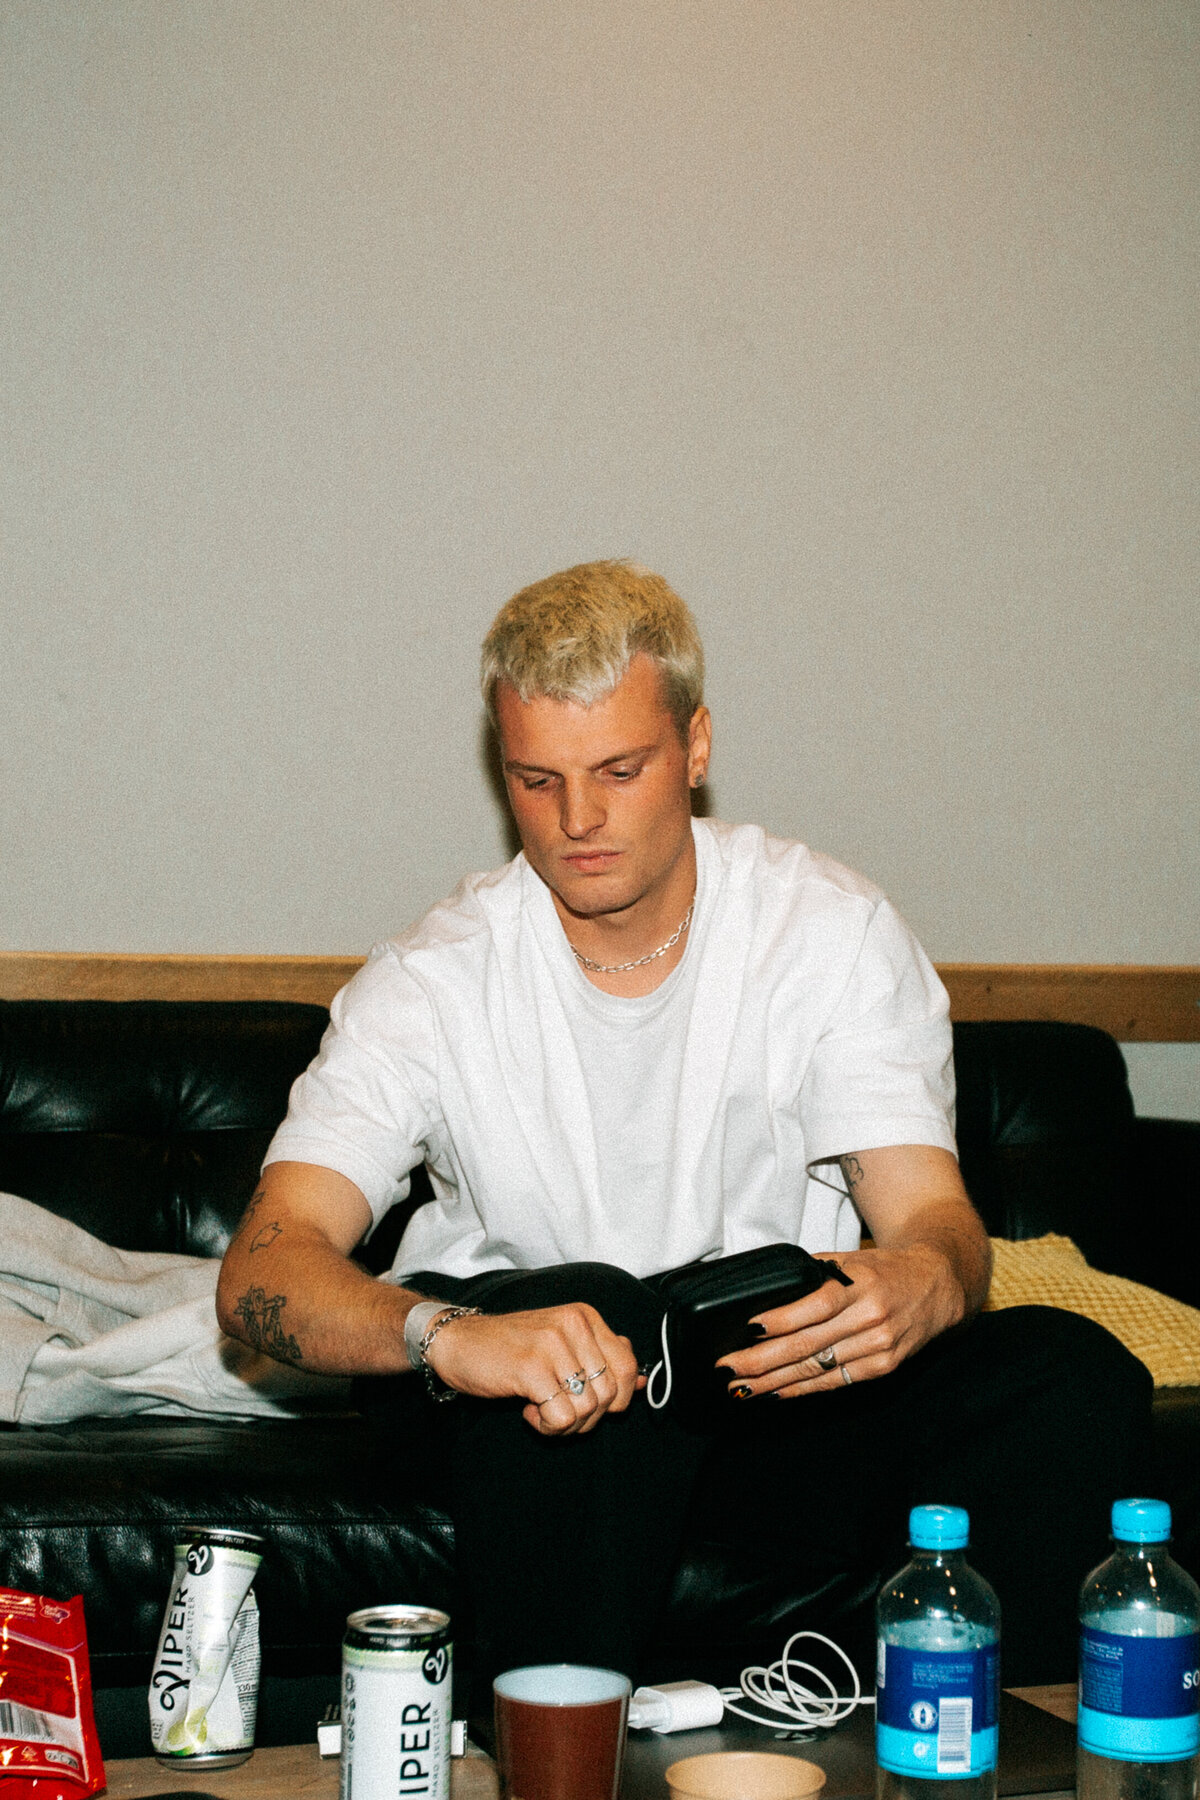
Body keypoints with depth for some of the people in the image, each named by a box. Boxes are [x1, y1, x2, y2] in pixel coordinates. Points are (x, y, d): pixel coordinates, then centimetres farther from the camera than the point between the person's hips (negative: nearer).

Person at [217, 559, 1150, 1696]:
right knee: (587, 1311, -35)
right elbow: (261, 1272, -20)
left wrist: (920, 1284, -40)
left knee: (1075, 1377, -23)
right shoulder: (433, 982, -10)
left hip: (782, 1380, 1)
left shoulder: (834, 932, -5)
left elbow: (932, 1214, -12)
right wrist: (446, 1334, -43)